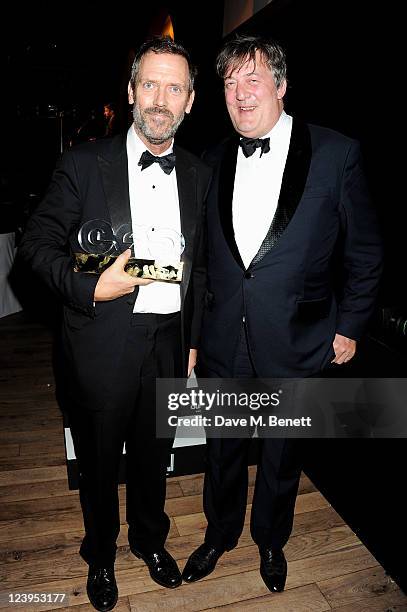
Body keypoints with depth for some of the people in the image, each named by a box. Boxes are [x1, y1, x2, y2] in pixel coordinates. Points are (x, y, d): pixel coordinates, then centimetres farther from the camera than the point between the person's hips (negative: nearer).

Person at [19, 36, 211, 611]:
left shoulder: (199, 175, 4)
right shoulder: (85, 163, -7)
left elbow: (200, 267, 10)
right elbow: (38, 242, -4)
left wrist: (193, 341, 10)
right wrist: (91, 288, -21)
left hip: (168, 342, 3)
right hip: (102, 343, -2)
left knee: (153, 456, 22)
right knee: (99, 462, 17)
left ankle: (150, 539, 50)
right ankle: (100, 556, 45)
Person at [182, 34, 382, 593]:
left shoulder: (337, 153, -7)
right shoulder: (215, 160, 4)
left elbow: (365, 250, -1)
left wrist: (349, 327, -1)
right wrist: (198, 325, 8)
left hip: (295, 346, -2)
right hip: (223, 343, 3)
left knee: (282, 458, 19)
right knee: (223, 452, 20)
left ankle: (271, 541, 48)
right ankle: (220, 534, 49)